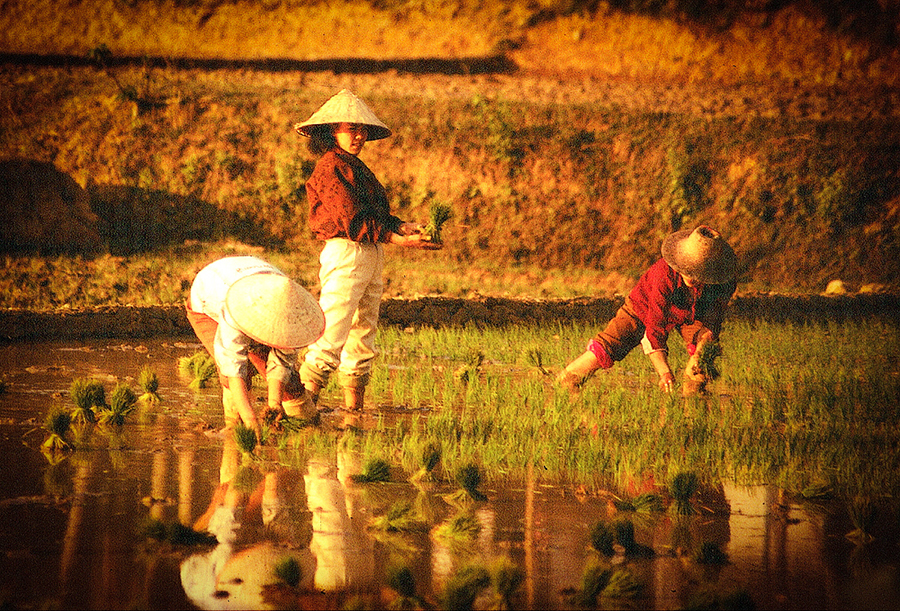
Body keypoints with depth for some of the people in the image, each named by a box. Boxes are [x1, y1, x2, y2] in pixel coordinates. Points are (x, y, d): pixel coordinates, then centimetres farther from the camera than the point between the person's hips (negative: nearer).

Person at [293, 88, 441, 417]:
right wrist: (397, 239, -18)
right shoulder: (331, 167, -10)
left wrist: (402, 226, -2)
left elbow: (376, 214, 17)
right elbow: (351, 221, -17)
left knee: (363, 338, 12)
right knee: (331, 337, -13)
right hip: (346, 254, -10)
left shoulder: (356, 167, 19)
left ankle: (354, 408, 17)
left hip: (371, 255, 10)